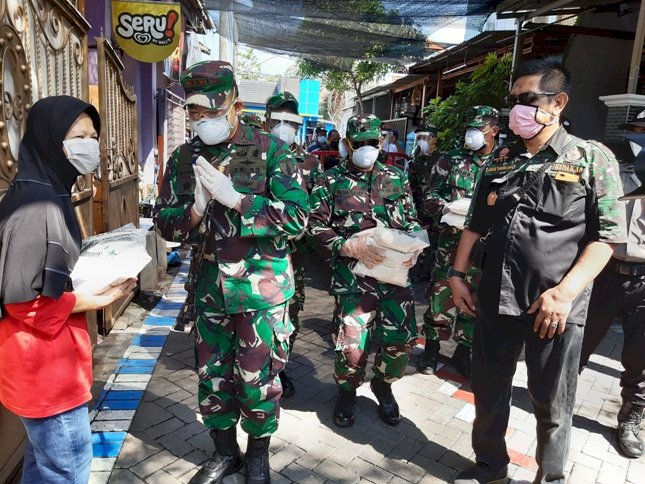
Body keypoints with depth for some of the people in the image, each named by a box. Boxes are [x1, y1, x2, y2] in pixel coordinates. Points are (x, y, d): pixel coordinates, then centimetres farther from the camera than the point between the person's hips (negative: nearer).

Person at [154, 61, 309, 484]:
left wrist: (234, 198, -24)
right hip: (210, 285, 5)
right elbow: (165, 222, 5)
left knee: (257, 377, 8)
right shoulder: (184, 158, 4)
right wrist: (195, 210, -17)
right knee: (212, 374, 16)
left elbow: (297, 217, -18)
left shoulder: (271, 150, -10)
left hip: (263, 286, -4)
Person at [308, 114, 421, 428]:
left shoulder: (397, 178, 16)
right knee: (352, 346, -11)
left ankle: (383, 385, 32)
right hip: (353, 275, -3)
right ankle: (347, 392, 24)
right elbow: (316, 226, -2)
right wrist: (350, 246, -15)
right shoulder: (331, 180, 5)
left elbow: (412, 221, 19)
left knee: (402, 339, -2)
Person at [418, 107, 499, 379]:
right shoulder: (450, 160, 5)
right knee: (441, 295, 4)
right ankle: (431, 348, 25)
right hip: (451, 240, -1)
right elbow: (430, 196, 4)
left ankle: (463, 352, 30)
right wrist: (447, 208, -16)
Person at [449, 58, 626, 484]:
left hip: (556, 308, -3)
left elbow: (607, 236, -7)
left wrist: (564, 292, -16)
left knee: (552, 405, 12)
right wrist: (458, 274, 8)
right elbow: (476, 224, 14)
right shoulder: (500, 159, 10)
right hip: (495, 300, 4)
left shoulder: (592, 159, -3)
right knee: (488, 391, 16)